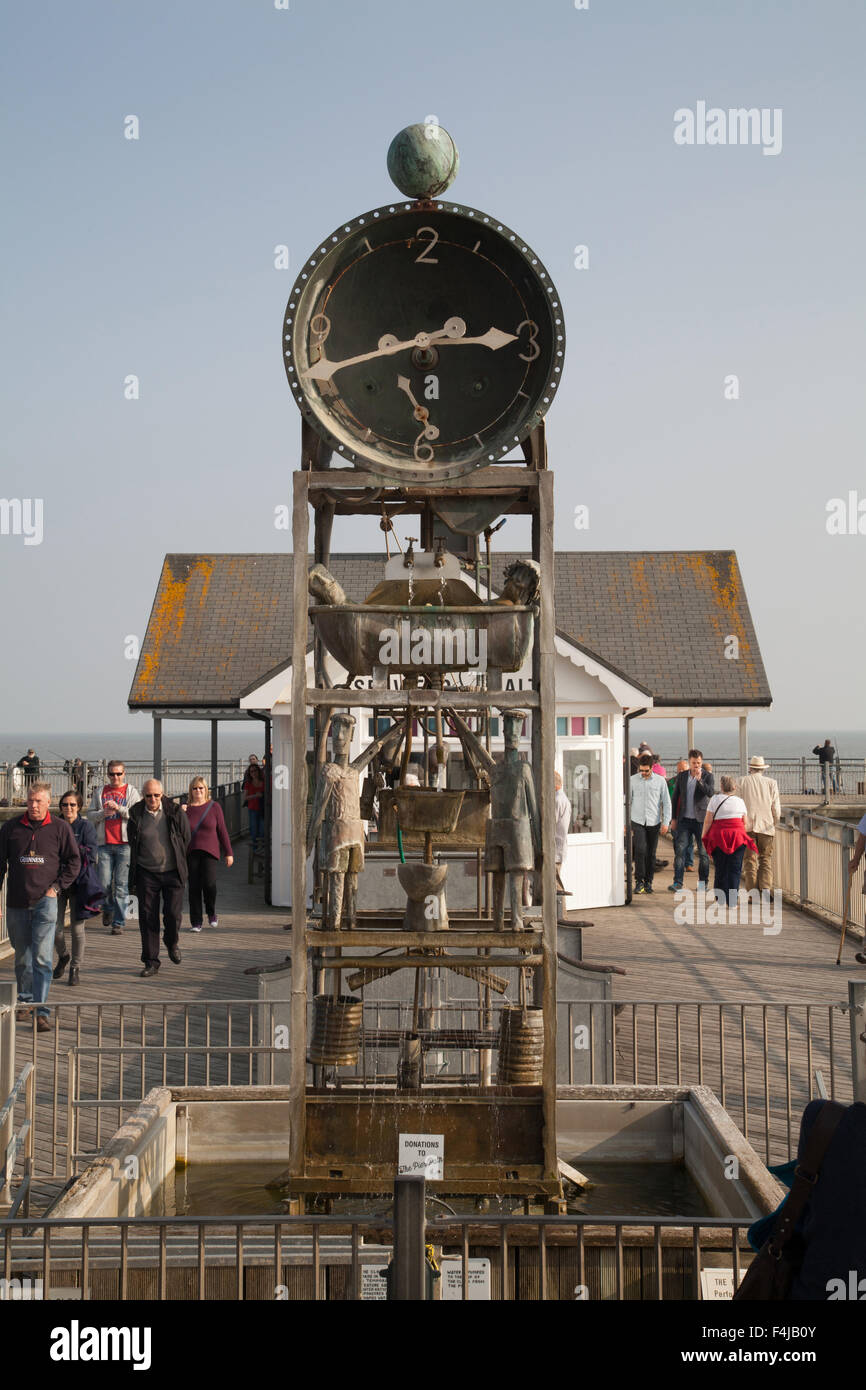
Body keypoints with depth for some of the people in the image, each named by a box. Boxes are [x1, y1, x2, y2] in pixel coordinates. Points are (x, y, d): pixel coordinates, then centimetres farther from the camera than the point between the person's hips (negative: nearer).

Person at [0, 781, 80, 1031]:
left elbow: (74, 861, 7)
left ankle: (41, 1011, -11)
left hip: (45, 901, -3)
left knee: (42, 958, -10)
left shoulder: (60, 828, 1)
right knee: (22, 957, 14)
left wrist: (57, 887, -2)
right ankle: (25, 1001, 31)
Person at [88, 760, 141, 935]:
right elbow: (90, 815, 12)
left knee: (121, 885, -4)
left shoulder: (131, 792, 8)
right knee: (104, 883, -2)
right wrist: (103, 813, -8)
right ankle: (107, 909, 27)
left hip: (125, 843, -2)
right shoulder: (99, 792, 15)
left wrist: (119, 808, -14)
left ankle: (118, 922, 0)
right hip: (104, 843, 2)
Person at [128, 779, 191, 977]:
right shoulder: (136, 815, -2)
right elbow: (133, 846, 7)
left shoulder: (175, 813, -4)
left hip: (172, 873, -1)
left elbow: (186, 841, 7)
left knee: (173, 914, -5)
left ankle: (171, 943, 28)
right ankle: (151, 962, 10)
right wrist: (133, 878, 7)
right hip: (146, 873, 1)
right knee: (147, 917, 0)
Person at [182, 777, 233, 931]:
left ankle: (212, 913, 9)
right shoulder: (186, 809, 9)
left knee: (209, 883, -17)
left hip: (210, 851, -2)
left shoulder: (214, 807, 6)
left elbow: (222, 831, 7)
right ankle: (196, 922, 8)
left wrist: (228, 853, 4)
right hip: (191, 853, 2)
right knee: (194, 887, -1)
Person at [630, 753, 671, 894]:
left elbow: (666, 802, 6)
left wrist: (666, 822, 0)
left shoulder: (660, 781, 2)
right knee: (640, 850, -14)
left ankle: (648, 881, 17)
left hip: (654, 822, 1)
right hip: (637, 822, -1)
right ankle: (639, 881, -7)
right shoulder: (633, 780, 1)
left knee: (651, 853, 5)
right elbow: (627, 801, 7)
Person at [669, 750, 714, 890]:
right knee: (679, 850, -8)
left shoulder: (707, 776, 0)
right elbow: (675, 797, 13)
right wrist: (674, 818, 9)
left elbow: (710, 792, -17)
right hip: (684, 820, 2)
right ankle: (677, 882, -8)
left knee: (703, 852, 5)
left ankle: (703, 882, 17)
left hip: (700, 819, -2)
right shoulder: (681, 776, 8)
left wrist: (699, 779, -27)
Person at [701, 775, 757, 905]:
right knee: (735, 870, 3)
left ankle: (720, 899, 9)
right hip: (737, 836, 0)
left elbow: (708, 820, -3)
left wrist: (704, 837, 4)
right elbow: (745, 822, 8)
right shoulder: (740, 800, 5)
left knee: (720, 870, 8)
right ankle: (732, 901, -2)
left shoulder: (715, 799, 0)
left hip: (718, 837, 0)